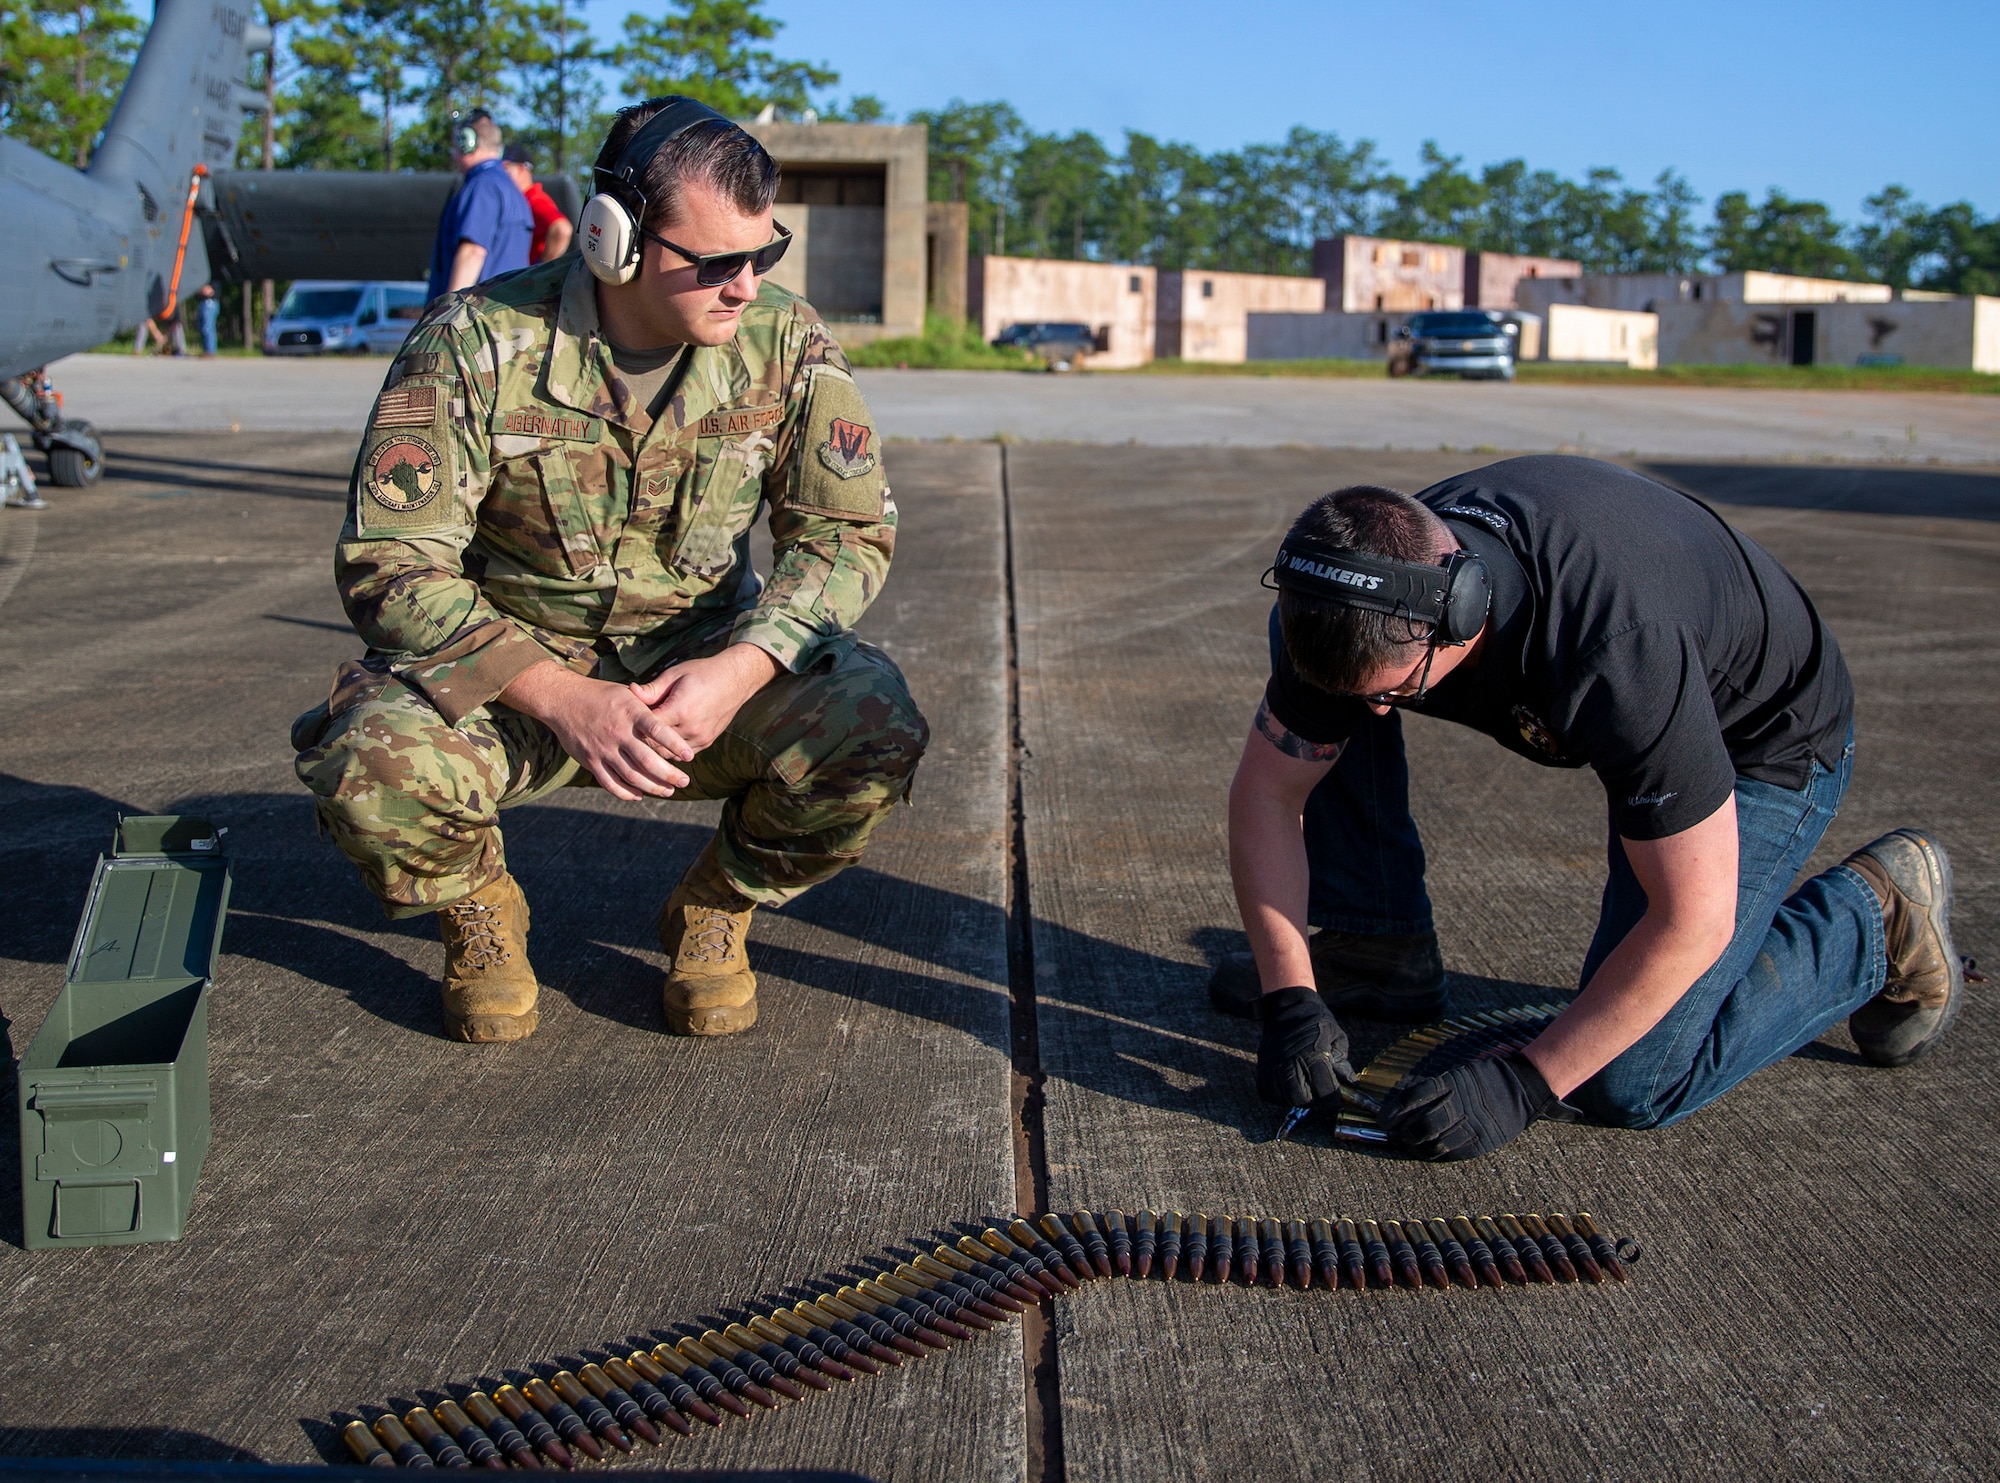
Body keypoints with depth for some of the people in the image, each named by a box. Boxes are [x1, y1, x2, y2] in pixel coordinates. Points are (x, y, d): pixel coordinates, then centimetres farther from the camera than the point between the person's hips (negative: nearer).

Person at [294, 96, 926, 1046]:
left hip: (704, 666, 2)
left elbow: (848, 530, -7)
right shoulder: (476, 344, -17)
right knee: (375, 766, -34)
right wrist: (565, 702, -33)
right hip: (510, 666, -2)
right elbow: (388, 561, -19)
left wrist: (737, 671, -27)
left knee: (872, 729, -27)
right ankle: (476, 912, 4)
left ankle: (714, 909, 4)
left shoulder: (785, 343, -9)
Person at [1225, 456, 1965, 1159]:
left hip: (1760, 739, -6)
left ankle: (1876, 918, 5)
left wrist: (1523, 1085, -33)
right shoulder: (1365, 602, -25)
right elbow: (1266, 789, -12)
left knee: (1625, 1084, -17)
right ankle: (1378, 949, 1)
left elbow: (1693, 920, -35)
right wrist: (1291, 999, -21)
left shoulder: (1618, 652, -43)